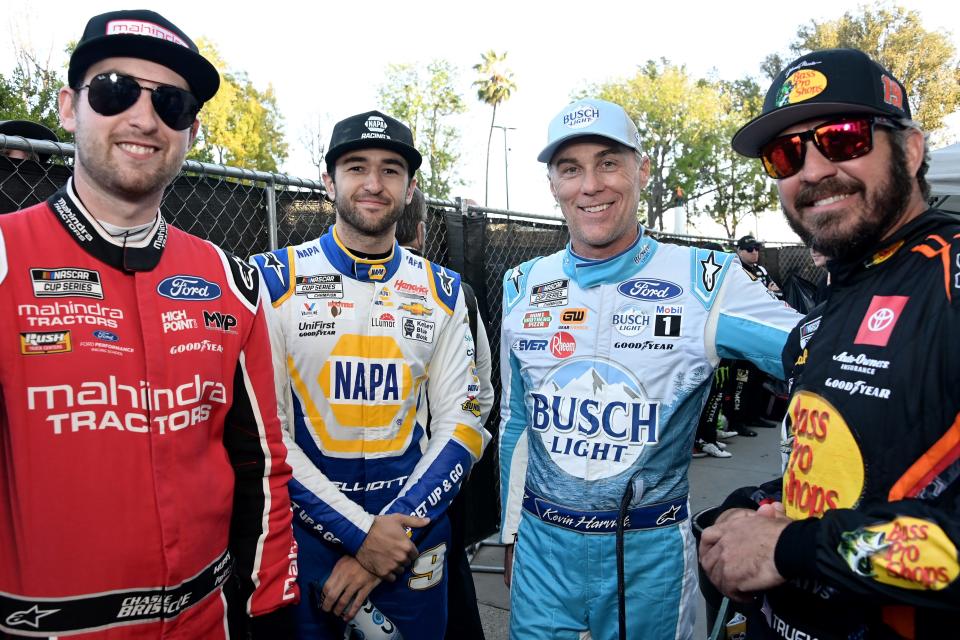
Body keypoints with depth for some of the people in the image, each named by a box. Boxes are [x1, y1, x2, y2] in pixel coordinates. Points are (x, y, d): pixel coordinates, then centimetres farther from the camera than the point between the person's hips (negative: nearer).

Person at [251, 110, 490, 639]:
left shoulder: (443, 291, 1)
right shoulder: (274, 281, -7)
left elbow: (462, 425, -1)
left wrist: (394, 529, -12)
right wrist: (359, 531, -14)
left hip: (411, 536, 2)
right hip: (305, 533, -2)